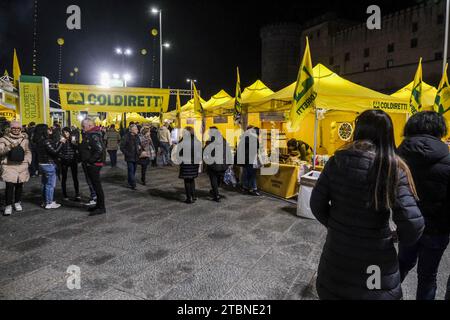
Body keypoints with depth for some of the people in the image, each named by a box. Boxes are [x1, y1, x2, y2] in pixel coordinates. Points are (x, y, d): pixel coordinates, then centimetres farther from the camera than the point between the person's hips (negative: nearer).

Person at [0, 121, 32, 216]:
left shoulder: (24, 139, 11)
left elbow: (28, 151, 21)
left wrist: (28, 161, 9)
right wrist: (9, 147, -24)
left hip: (22, 166, 3)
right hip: (9, 166, -3)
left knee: (19, 185, 9)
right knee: (9, 186, -11)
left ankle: (17, 203, 26)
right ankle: (8, 206, -2)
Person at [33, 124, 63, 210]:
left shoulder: (38, 141, 6)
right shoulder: (46, 141, -20)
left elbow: (52, 145, 12)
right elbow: (54, 151, -23)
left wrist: (52, 136, 14)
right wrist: (61, 142, -16)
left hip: (42, 164, 9)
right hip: (49, 165, -9)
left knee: (45, 184, 19)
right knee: (50, 184, 0)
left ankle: (45, 201, 29)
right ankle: (49, 203, 6)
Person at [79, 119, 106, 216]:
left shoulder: (94, 136, -18)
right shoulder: (89, 135, 15)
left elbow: (100, 150, -27)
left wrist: (90, 160, -22)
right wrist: (85, 159, 11)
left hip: (94, 165, -10)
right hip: (91, 165, 10)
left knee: (97, 186, -4)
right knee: (96, 185, 16)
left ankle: (101, 208, 4)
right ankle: (98, 205, 27)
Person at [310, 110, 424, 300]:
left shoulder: (337, 161, -9)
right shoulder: (394, 169, -15)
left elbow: (317, 204, -5)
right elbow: (413, 225, -18)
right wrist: (402, 238, 3)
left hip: (336, 250, 2)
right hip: (375, 257, -1)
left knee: (333, 289, 25)